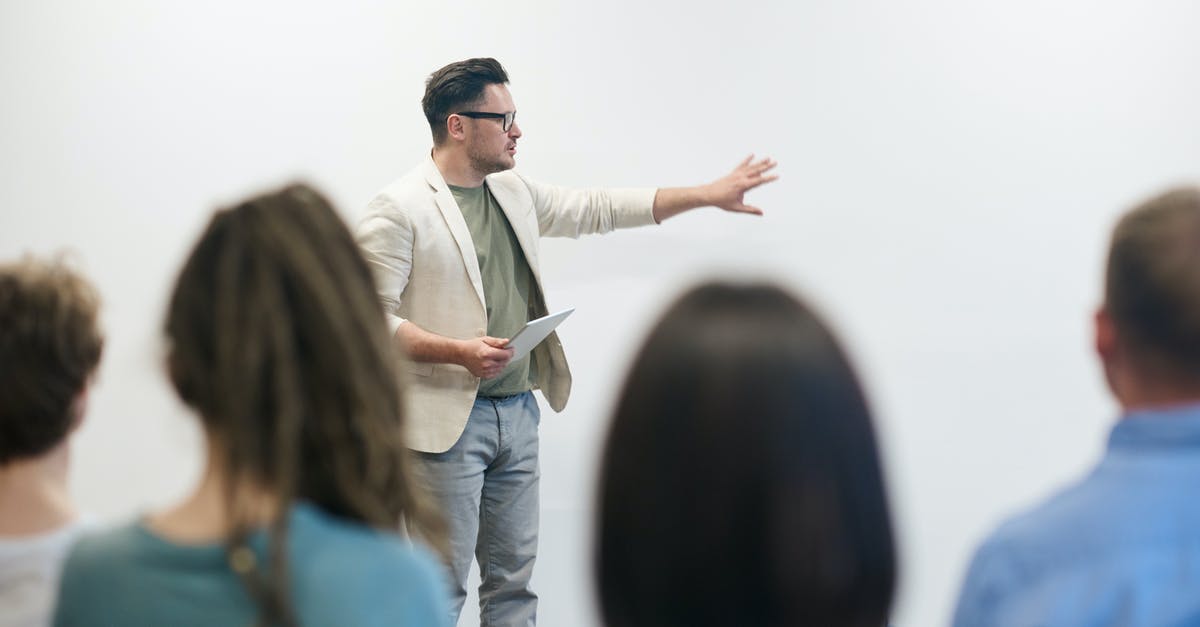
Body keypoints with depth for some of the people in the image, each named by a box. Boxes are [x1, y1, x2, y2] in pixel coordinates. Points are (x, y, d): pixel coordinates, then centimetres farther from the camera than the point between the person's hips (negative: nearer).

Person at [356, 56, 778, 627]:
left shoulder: (514, 193, 14)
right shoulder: (399, 209, -10)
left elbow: (597, 209, 20)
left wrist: (708, 194, 19)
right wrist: (458, 351, -24)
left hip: (517, 412, 7)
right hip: (447, 420, -7)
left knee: (514, 578, 11)